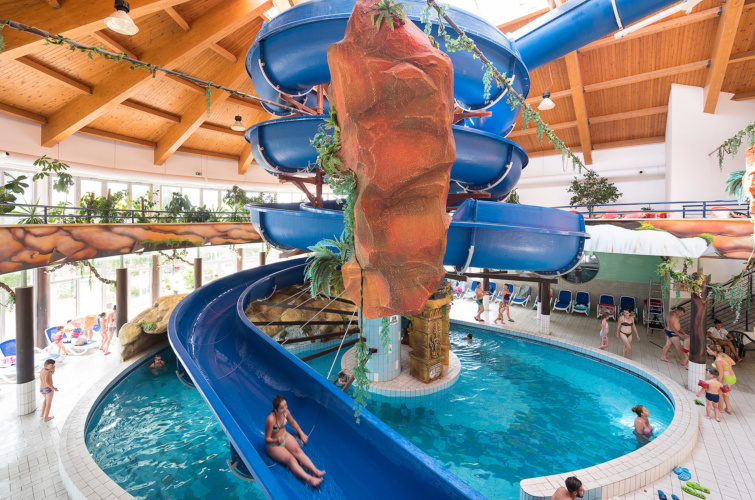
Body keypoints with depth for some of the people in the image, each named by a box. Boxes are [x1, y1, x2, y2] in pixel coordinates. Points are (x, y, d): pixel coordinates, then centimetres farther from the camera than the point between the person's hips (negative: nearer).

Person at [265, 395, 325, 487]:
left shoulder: (286, 412, -12)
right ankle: (308, 479, -45)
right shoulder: (271, 420, -31)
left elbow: (293, 422, 10)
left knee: (297, 450, -24)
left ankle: (315, 471, -37)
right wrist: (277, 440, -41)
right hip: (274, 445, -5)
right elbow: (267, 439, -22)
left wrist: (301, 433, 8)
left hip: (285, 436, 5)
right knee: (290, 459, -27)